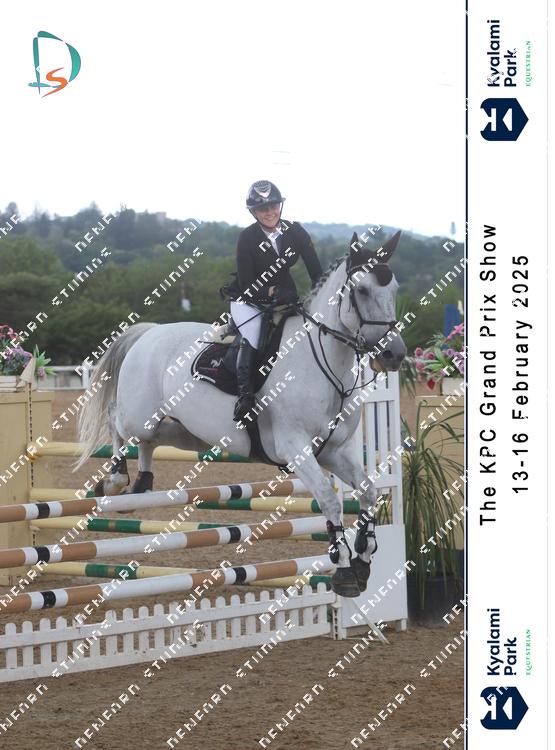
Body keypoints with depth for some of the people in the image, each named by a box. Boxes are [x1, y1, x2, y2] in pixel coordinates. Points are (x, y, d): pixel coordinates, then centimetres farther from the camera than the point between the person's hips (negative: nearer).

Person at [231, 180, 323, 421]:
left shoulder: (295, 232, -4)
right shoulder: (247, 238, -14)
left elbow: (315, 270, -2)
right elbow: (246, 284, -16)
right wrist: (273, 292, -29)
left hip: (286, 298, 5)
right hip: (250, 301, -5)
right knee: (252, 335, -31)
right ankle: (244, 395, -38)